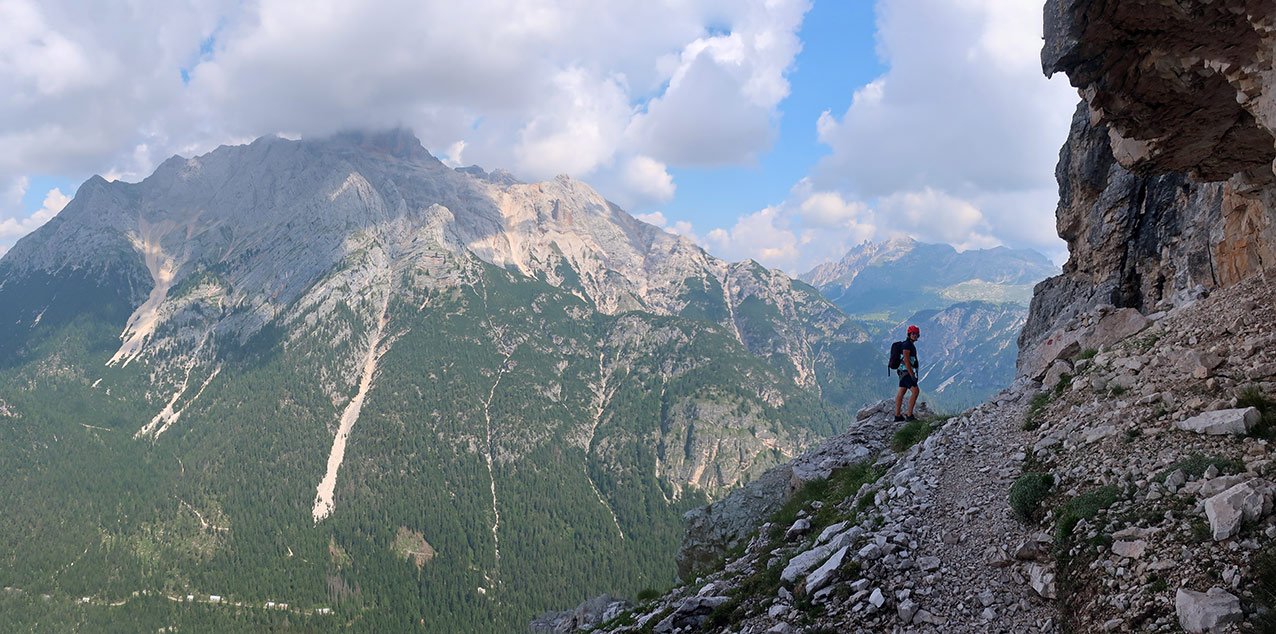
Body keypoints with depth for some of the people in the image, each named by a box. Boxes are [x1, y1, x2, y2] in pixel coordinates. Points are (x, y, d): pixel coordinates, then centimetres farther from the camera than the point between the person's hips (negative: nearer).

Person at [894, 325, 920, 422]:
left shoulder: (911, 345, 18)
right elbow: (906, 361, -21)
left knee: (901, 392, 9)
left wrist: (912, 374, 22)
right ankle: (909, 415, -15)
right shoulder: (907, 345, -14)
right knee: (915, 391, -14)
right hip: (906, 371, -10)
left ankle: (897, 416, 11)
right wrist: (912, 375, -23)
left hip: (904, 372, 10)